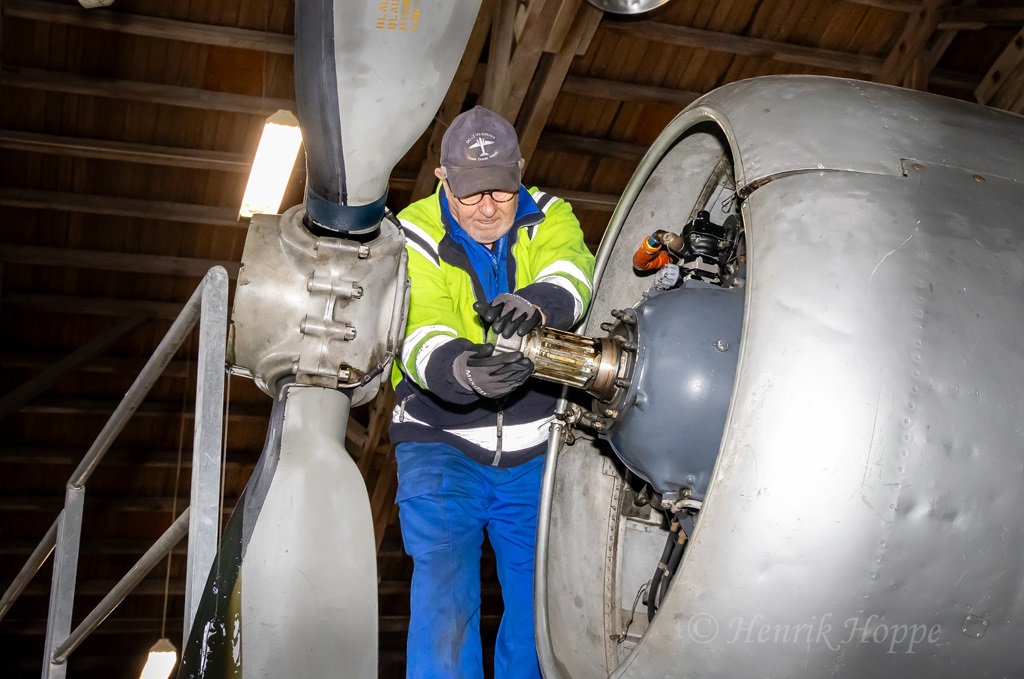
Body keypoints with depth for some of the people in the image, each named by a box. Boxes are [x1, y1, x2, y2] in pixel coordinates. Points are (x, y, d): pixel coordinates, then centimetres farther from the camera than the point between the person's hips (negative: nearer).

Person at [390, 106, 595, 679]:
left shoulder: (549, 217, 1)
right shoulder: (415, 235, -6)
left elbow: (572, 270, -20)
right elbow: (420, 334, -20)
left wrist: (538, 301, -44)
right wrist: (459, 368, -43)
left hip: (535, 448, 2)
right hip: (442, 443, -2)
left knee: (540, 598, 6)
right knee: (443, 596, -11)